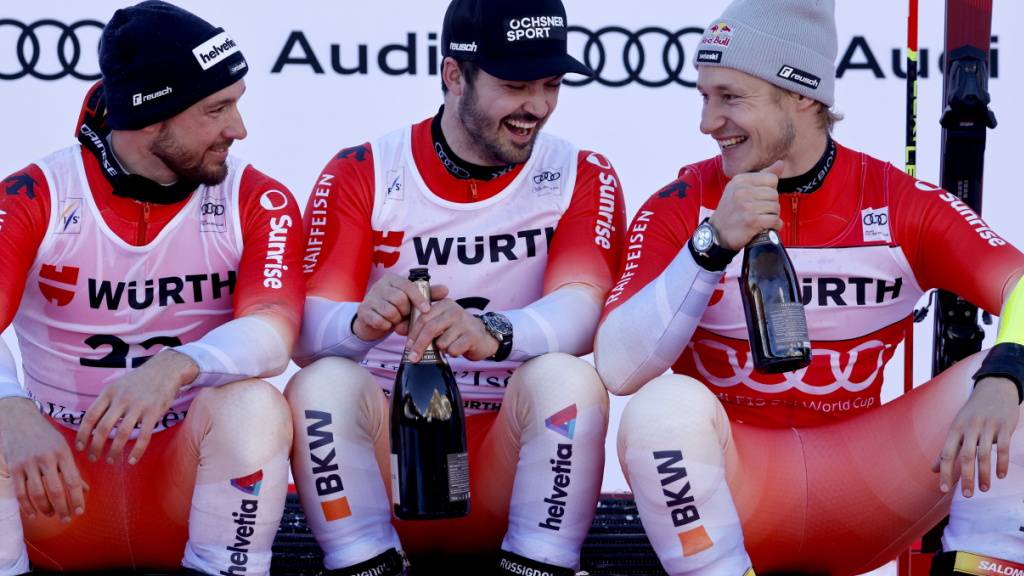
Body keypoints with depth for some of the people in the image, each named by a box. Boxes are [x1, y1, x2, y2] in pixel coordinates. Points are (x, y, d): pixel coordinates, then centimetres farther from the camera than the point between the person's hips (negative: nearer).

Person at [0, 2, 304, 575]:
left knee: (253, 406, -30)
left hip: (189, 465, 0)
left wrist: (172, 369, -43)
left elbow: (275, 330, -22)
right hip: (59, 469, 0)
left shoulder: (259, 203, -5)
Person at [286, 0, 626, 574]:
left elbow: (581, 310, -19)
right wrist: (362, 321, -37)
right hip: (389, 449, 0)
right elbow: (306, 337, -12)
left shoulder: (583, 179, 0)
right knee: (321, 384, -28)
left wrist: (493, 332, -41)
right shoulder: (361, 175, -1)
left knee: (568, 381, -28)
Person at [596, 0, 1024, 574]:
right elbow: (618, 370, -19)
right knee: (665, 405, -31)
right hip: (731, 478, -1)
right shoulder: (679, 208, -7)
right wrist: (712, 246, -29)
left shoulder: (903, 204, -4)